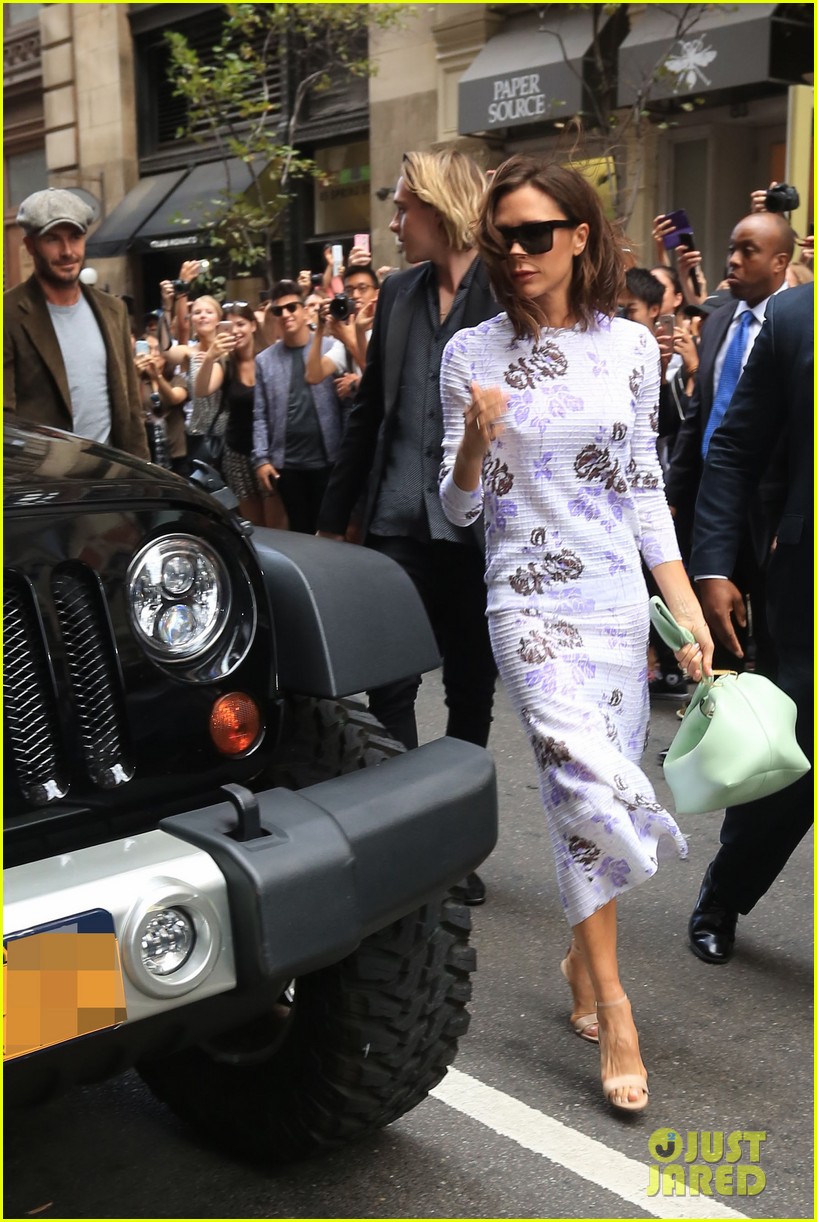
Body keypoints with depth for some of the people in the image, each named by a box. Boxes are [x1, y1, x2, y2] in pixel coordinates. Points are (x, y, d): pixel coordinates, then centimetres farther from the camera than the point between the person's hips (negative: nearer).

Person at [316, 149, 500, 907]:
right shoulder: (399, 293, 10)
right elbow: (369, 409, 14)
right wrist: (333, 516, 14)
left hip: (480, 526, -3)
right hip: (398, 522, 4)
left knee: (471, 690, 10)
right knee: (388, 684, 2)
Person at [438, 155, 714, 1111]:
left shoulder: (630, 345, 4)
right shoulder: (472, 354, -1)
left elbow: (644, 489, 8)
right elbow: (458, 509, 2)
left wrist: (687, 606, 3)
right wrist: (474, 441, -19)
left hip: (621, 596, 3)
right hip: (529, 596, -3)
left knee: (598, 789, 8)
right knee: (591, 788, -14)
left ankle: (582, 954, 31)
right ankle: (612, 1006, -1)